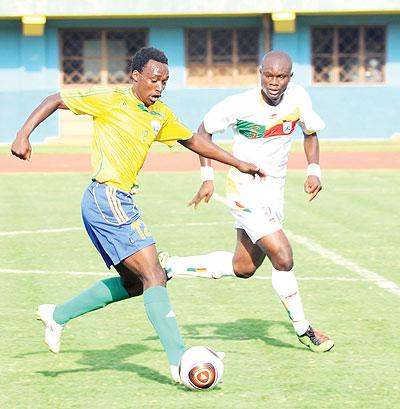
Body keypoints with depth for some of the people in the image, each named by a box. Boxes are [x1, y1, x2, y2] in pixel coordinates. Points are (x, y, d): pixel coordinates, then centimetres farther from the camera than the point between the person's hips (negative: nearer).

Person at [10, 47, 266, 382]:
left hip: (121, 202, 9)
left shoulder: (160, 114, 13)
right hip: (107, 198, -9)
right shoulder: (112, 100, -8)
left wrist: (238, 163, 29)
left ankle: (58, 315, 25)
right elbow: (56, 100, -5)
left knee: (134, 283, 15)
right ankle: (179, 361, -16)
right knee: (154, 276, -14)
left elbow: (193, 140, 28)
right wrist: (24, 135, -16)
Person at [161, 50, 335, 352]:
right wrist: (208, 177, -10)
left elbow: (311, 134, 10)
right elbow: (204, 130, -3)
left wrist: (314, 171, -4)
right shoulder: (240, 105, -18)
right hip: (245, 189, -6)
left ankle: (170, 266, 28)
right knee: (283, 258, -16)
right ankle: (303, 329, 1)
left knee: (243, 268, 15)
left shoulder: (298, 97, -7)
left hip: (274, 191, 7)